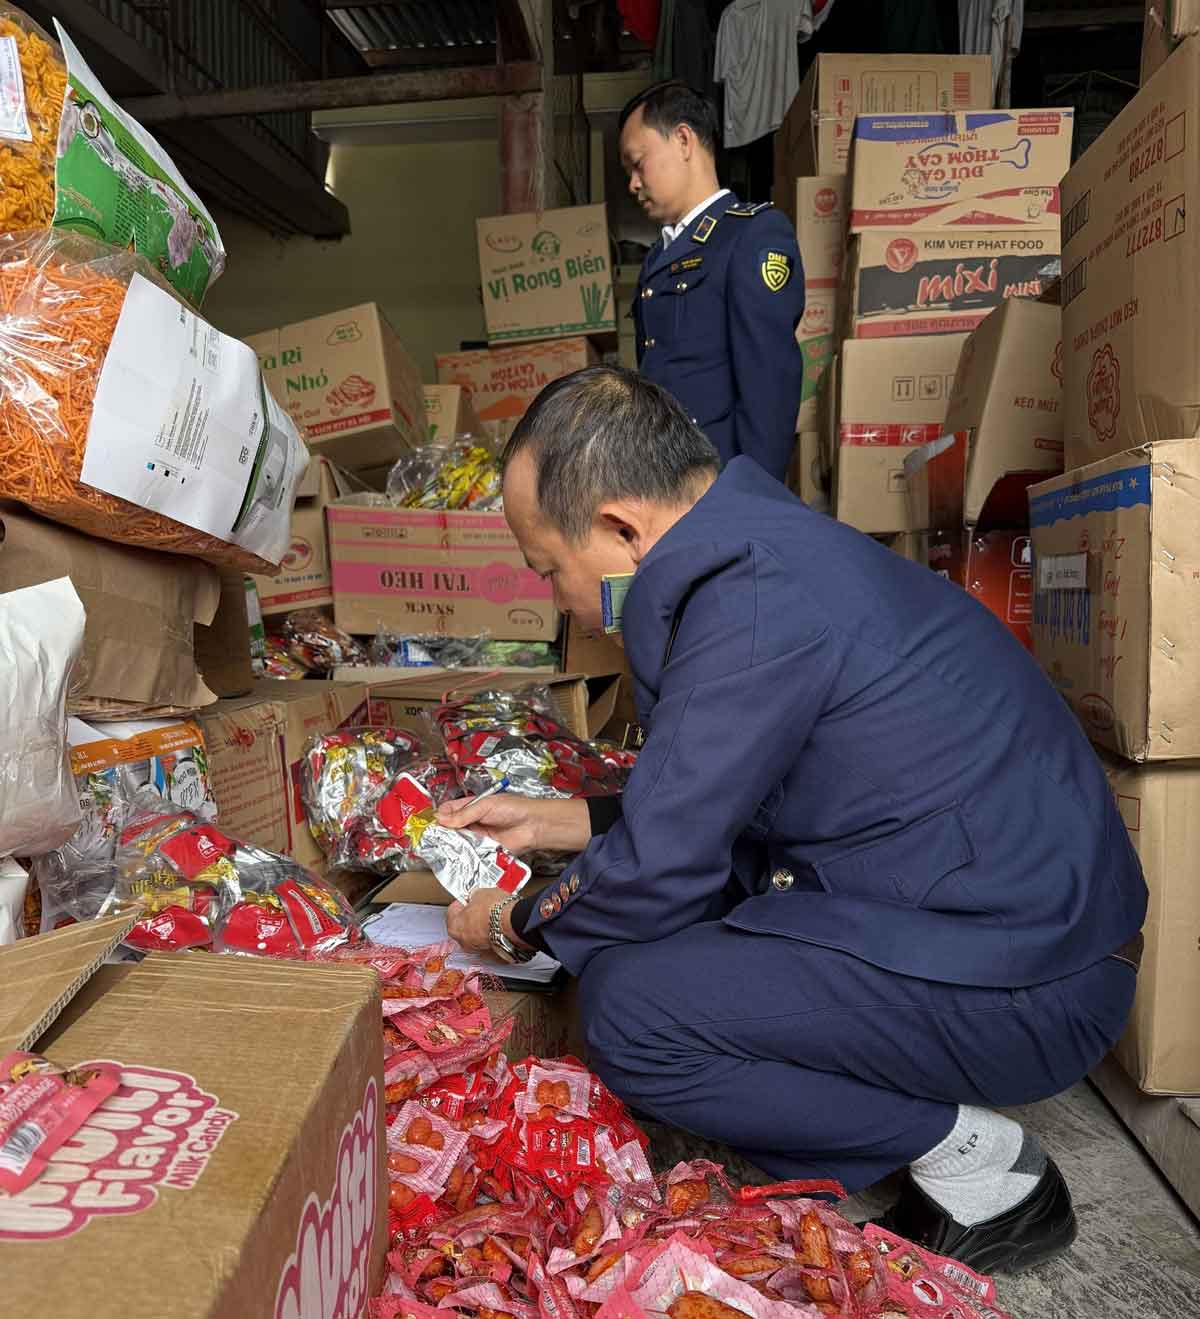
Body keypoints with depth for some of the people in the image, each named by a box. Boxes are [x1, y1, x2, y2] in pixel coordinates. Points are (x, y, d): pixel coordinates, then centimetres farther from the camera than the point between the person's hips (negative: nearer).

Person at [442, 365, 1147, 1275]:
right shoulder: (762, 548, 6)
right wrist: (550, 822, 18)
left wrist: (514, 926, 1)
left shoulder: (757, 600, -26)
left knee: (629, 1004, -19)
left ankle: (984, 1170, -1)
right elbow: (698, 800, 16)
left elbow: (659, 871, -19)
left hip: (1024, 985, -9)